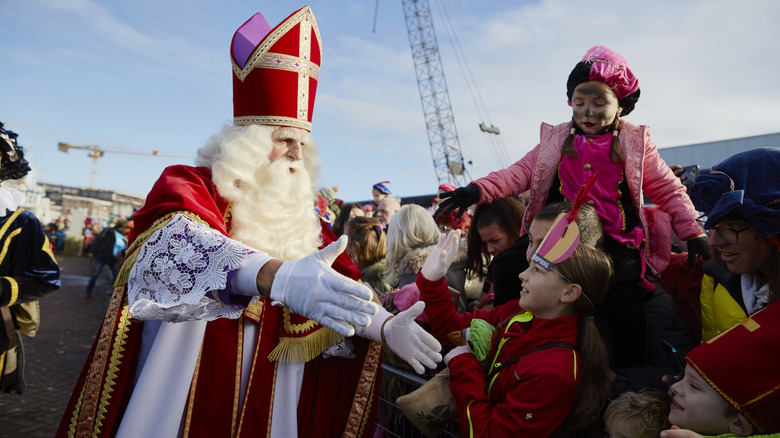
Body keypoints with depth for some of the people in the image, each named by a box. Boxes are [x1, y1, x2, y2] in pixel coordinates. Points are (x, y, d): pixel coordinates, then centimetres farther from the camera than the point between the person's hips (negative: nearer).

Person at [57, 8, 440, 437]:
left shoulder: (303, 218, 8)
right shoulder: (186, 185, -8)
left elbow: (340, 289, 1)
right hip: (178, 390, -4)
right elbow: (180, 243, -30)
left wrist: (385, 327, -19)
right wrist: (278, 277, -46)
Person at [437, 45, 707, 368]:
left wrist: (693, 234, 3)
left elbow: (668, 190, 10)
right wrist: (478, 190, -11)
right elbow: (521, 172, 4)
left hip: (618, 245, -2)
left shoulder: (635, 143, 6)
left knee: (626, 319, -5)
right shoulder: (556, 141, 10)